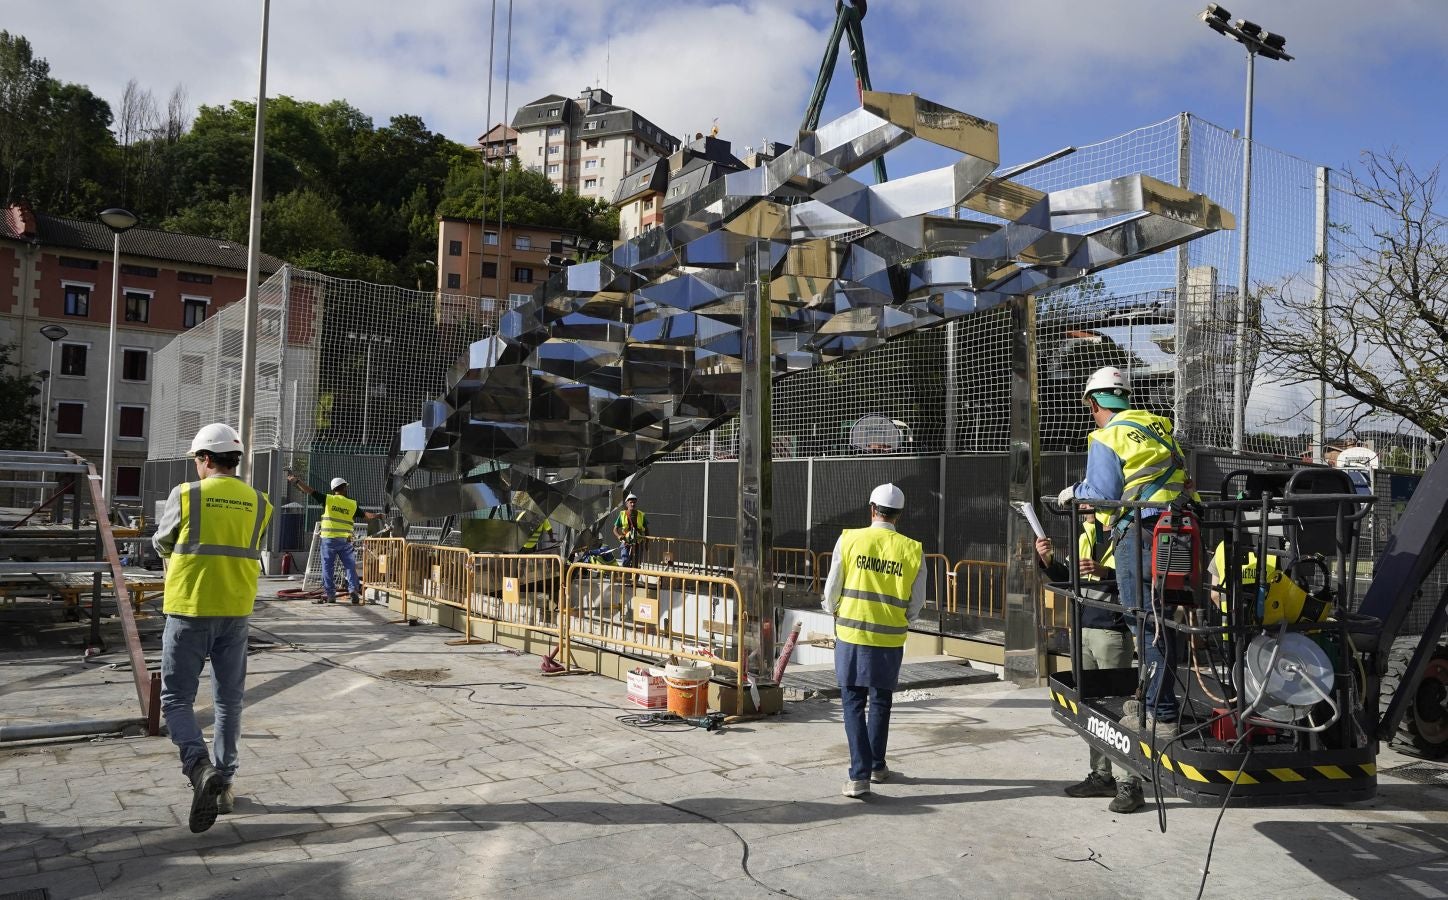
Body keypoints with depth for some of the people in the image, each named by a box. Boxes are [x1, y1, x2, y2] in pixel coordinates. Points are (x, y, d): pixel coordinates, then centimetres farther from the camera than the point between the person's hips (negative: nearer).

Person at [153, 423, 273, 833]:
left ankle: (200, 768, -17)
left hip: (190, 610, -3)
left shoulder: (185, 495, -7)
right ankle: (223, 784, 18)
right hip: (235, 613, 4)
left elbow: (162, 544, 9)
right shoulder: (259, 504, 2)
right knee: (228, 700, 13)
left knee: (177, 698, 5)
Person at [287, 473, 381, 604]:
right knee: (351, 567, 6)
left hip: (329, 539, -1)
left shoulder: (328, 500, 0)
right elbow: (365, 514, 11)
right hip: (345, 540, 1)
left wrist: (296, 481, 3)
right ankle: (354, 591, -3)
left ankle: (330, 594, 6)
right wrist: (376, 515, 27)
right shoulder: (352, 504, 5)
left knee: (328, 568, 5)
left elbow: (311, 491, -3)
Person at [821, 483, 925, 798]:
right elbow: (916, 603, 2)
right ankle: (877, 766, 31)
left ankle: (859, 774, -1)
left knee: (853, 703, 6)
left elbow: (832, 589, -3)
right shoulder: (912, 550, -4)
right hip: (890, 638, 2)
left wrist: (833, 611, 19)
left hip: (852, 633, -1)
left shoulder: (849, 539, -8)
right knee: (881, 701, 19)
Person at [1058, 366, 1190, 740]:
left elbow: (1102, 496, -8)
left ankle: (1161, 715, -2)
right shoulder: (1157, 426, 17)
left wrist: (1075, 492, 13)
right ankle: (1153, 699, 27)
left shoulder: (1106, 439, -5)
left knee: (1147, 626, -4)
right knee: (1161, 621, 15)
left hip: (1139, 535, -8)